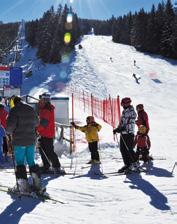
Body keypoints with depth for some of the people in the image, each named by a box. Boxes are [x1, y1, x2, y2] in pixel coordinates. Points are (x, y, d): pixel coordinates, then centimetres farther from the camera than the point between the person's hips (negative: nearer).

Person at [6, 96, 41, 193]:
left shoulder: (14, 110, -10)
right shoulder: (31, 109, 8)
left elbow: (10, 126, -17)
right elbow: (36, 123, 21)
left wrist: (9, 131, 4)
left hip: (19, 141, -5)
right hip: (31, 140, 5)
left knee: (19, 163, 4)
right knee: (31, 161, 14)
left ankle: (23, 185, 0)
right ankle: (36, 183, 15)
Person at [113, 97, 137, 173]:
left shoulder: (131, 112, -9)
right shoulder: (124, 112, 17)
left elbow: (130, 123, -18)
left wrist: (121, 129, -26)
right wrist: (117, 129, 10)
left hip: (129, 133, -8)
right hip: (123, 133, 8)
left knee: (129, 149, -8)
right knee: (123, 149, 7)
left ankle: (133, 164, 3)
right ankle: (127, 164, 15)